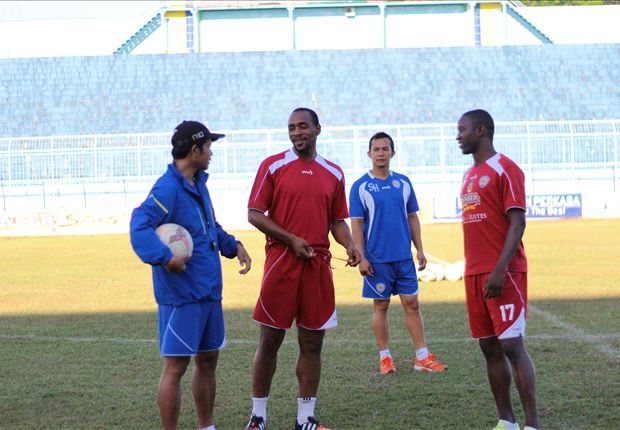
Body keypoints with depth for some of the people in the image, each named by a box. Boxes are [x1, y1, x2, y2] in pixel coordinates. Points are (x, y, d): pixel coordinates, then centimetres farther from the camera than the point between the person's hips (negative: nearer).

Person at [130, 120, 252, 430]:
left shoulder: (198, 184, 13)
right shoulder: (168, 188, -17)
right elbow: (140, 226, -30)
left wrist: (233, 245, 15)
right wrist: (165, 258, -38)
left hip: (209, 292, 10)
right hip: (181, 296, -9)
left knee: (207, 361, 17)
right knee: (176, 366, -5)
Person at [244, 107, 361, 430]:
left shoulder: (333, 173, 11)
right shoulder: (272, 166, -1)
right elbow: (254, 214, -4)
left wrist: (350, 246, -3)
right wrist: (292, 240, -13)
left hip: (318, 264, 3)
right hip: (280, 262, -3)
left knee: (312, 343, 5)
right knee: (270, 341, 1)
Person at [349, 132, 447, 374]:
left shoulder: (403, 182, 8)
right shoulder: (360, 187, -3)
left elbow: (412, 218, 13)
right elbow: (356, 224, -4)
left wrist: (419, 249, 7)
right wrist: (361, 258, -10)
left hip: (404, 256, 3)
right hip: (377, 259, -3)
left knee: (412, 304, 2)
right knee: (380, 306, 4)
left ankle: (422, 357, 4)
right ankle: (385, 357, 12)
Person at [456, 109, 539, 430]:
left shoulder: (505, 169, -7)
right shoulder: (469, 175, 18)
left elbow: (517, 223, -13)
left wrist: (500, 270, -21)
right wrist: (475, 271, 15)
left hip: (503, 273, -8)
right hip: (475, 274, 8)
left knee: (512, 345, -11)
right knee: (489, 347, 7)